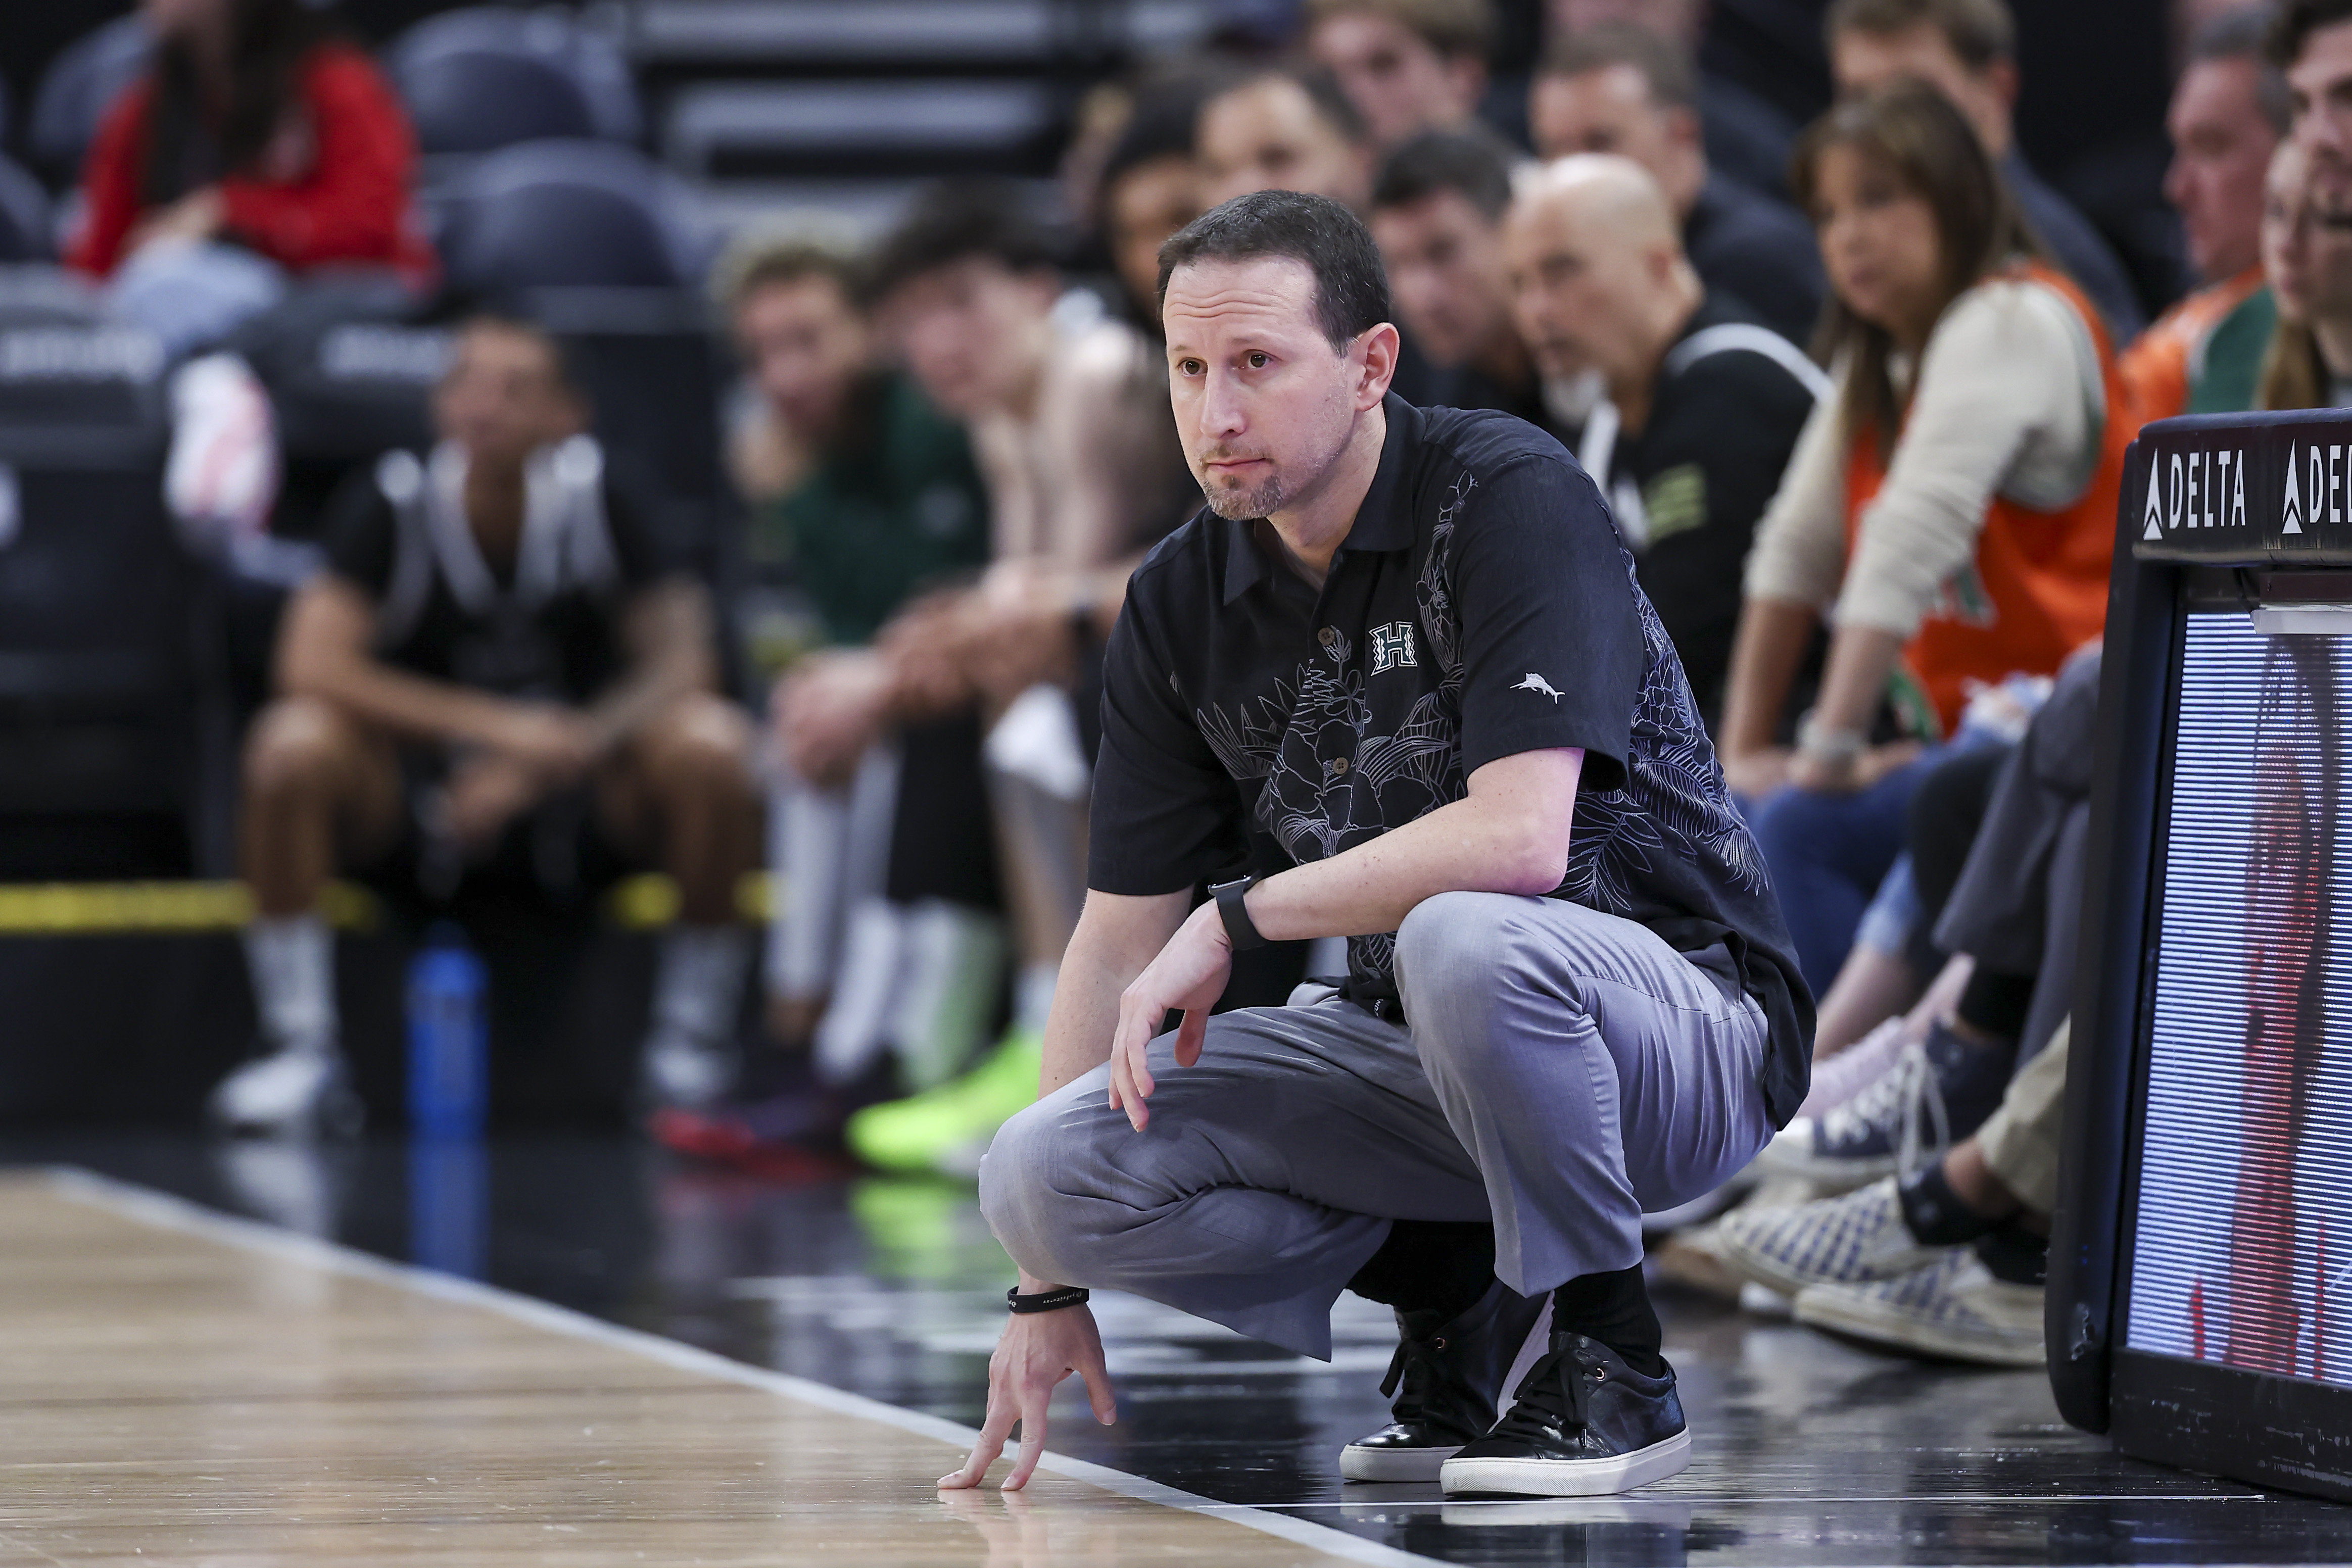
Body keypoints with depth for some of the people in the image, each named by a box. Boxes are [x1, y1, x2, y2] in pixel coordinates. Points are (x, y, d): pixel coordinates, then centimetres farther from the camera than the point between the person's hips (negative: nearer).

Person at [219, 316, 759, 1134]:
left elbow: (682, 660, -14)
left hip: (580, 789, 1)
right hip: (413, 778, -1)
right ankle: (301, 1052, -22)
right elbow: (312, 666, -25)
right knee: (294, 742, -31)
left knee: (712, 744, -27)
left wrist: (538, 763, -28)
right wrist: (498, 725, -33)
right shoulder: (392, 505, -16)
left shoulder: (596, 504, -12)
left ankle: (693, 1039, -11)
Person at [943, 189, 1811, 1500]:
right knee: (1046, 1167, -15)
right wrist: (1049, 1289, 2)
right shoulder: (1184, 606, 2)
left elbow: (1518, 840, -30)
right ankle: (1451, 1282, 5)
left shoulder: (1513, 498, -17)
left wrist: (1238, 919, -20)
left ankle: (1615, 1366, -16)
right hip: (1419, 1054, 6)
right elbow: (1122, 940, 5)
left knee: (1464, 944, -40)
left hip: (1682, 1024, -6)